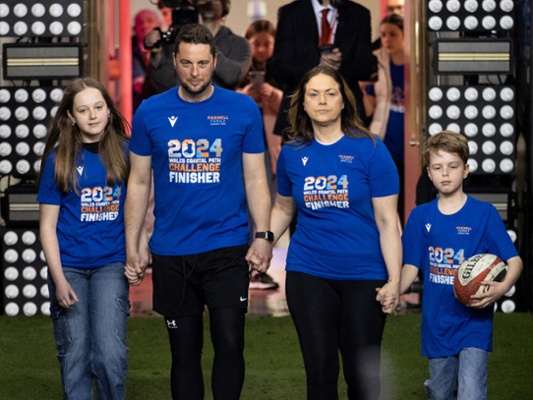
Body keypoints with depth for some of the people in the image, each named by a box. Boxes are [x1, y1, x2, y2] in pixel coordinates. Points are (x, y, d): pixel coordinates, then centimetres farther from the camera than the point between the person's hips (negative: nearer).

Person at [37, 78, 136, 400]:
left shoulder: (125, 153, -1)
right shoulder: (59, 159, -2)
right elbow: (48, 224, 0)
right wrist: (59, 279, -8)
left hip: (111, 264, 0)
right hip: (69, 266, 0)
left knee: (110, 352, -13)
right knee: (74, 354, 3)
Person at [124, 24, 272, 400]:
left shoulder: (243, 110, -1)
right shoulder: (151, 112, 2)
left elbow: (255, 179, 2)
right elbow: (139, 182, 6)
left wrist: (263, 236, -10)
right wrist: (131, 248, 3)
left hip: (227, 248, -1)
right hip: (171, 252, 2)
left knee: (230, 344, -10)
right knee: (184, 350, 9)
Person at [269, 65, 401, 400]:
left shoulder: (370, 150, -7)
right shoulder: (293, 153, 3)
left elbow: (387, 221, -7)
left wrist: (394, 279, -13)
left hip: (363, 275, -2)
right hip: (308, 274, 2)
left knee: (362, 373, 4)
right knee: (320, 371, 3)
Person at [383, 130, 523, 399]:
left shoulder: (484, 213, -7)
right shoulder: (420, 217, 3)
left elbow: (514, 260, -8)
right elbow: (411, 267, 5)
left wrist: (502, 287, -29)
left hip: (474, 324, -3)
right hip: (437, 324, 4)